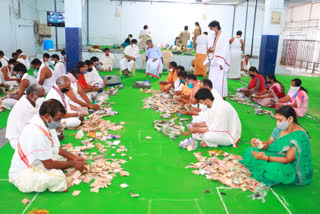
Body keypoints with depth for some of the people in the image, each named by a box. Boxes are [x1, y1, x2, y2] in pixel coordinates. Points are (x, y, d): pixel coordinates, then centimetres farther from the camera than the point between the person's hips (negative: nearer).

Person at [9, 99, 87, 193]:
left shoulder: (46, 123, -2)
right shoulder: (37, 132, -30)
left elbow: (56, 149, 11)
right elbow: (48, 164, -23)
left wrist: (74, 157, 1)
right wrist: (73, 164, -13)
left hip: (33, 163, 10)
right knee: (58, 178, -33)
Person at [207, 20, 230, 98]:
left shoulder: (223, 36, -12)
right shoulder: (213, 37, 11)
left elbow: (225, 51, -15)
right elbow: (210, 47, 19)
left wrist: (221, 63, -19)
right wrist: (209, 50, -7)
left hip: (220, 62, -8)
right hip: (214, 62, 8)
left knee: (220, 80, -4)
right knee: (212, 79, 8)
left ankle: (222, 97, 6)